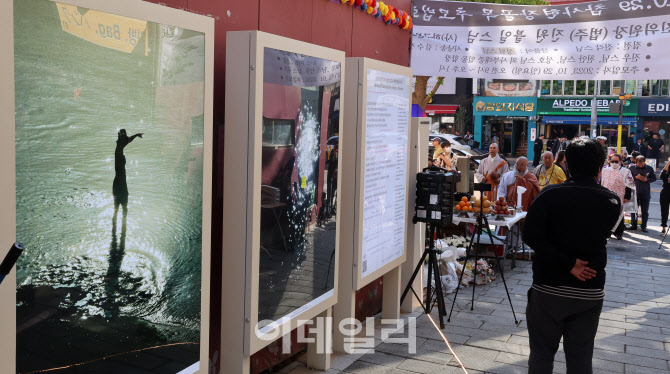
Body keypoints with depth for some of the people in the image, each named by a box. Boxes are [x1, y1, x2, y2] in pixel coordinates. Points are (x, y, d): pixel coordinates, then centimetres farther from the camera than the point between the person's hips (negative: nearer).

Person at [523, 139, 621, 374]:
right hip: (590, 291, 2)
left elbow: (531, 236, -17)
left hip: (549, 288, -2)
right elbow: (602, 236, 9)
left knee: (542, 352, 10)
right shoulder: (612, 202, -2)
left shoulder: (550, 196, -11)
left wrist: (568, 263, -14)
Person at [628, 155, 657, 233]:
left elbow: (654, 178, 5)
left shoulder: (649, 168, 2)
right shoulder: (632, 168, 2)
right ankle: (633, 225, 17)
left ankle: (644, 226, 11)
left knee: (645, 211, 3)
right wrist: (636, 177, -13)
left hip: (645, 193, -1)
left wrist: (646, 179, -13)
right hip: (634, 192, 1)